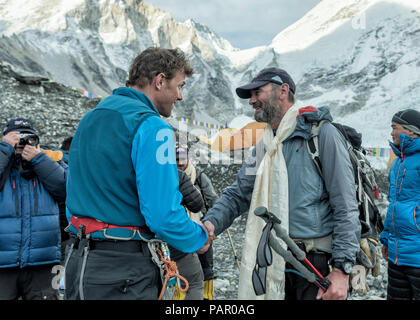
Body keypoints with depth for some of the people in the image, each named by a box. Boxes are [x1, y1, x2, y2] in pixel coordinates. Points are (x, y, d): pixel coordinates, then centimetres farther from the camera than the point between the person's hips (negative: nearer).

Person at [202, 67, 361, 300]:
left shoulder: (321, 133, -6)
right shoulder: (263, 148, 15)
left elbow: (345, 204, -11)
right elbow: (238, 195, 12)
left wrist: (342, 269, -17)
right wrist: (211, 222, -8)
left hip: (317, 262, -6)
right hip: (274, 263, 6)